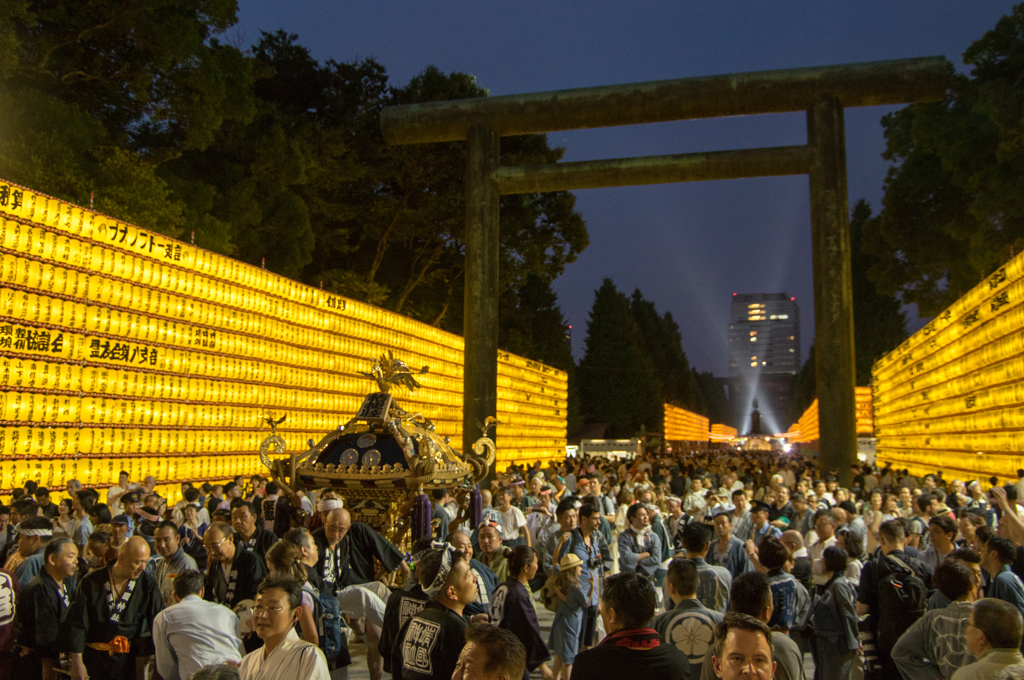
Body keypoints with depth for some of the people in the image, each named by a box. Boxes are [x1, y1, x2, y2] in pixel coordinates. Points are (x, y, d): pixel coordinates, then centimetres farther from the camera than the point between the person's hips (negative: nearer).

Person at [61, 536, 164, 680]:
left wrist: (145, 652, -5)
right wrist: (77, 663, -6)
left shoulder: (148, 584, -3)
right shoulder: (91, 583, -6)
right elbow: (75, 625, -4)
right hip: (93, 661, -1)